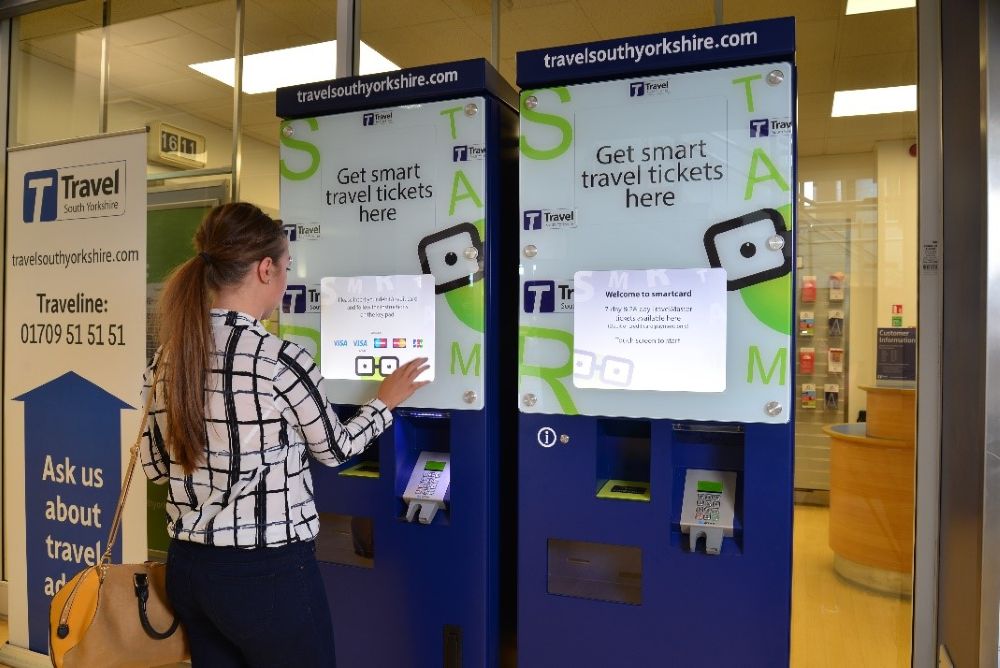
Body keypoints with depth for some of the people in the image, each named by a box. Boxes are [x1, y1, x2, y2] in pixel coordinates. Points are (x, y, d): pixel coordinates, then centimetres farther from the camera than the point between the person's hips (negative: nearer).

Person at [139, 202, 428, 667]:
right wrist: (385, 402, 11)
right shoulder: (282, 361, -20)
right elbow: (334, 450, -4)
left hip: (188, 567, 7)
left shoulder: (167, 358, -1)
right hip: (268, 574, -6)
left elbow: (156, 464, 8)